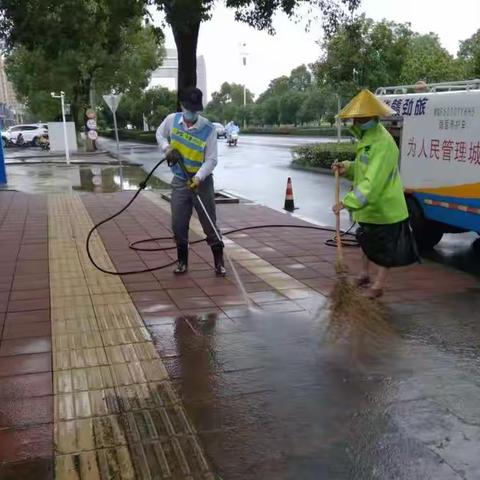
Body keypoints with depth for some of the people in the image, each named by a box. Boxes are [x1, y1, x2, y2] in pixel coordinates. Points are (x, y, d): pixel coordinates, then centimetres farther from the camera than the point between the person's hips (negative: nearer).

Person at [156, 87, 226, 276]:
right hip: (180, 181, 3)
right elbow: (160, 134, 16)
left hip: (202, 181, -3)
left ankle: (219, 262, 14)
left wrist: (198, 177, -31)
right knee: (178, 224, 7)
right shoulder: (172, 120, -5)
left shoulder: (208, 129, -16)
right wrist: (167, 148, -4)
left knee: (210, 224, 3)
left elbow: (211, 160, -17)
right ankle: (182, 261, 22)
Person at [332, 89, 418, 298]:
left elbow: (373, 181, -34)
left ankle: (378, 285, 13)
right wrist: (347, 167, -4)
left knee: (385, 248, 3)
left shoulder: (383, 144, -27)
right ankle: (365, 275, 43)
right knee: (368, 241, 25)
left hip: (385, 206, -10)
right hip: (370, 205, 10)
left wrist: (348, 202, -39)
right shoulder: (367, 138, 6)